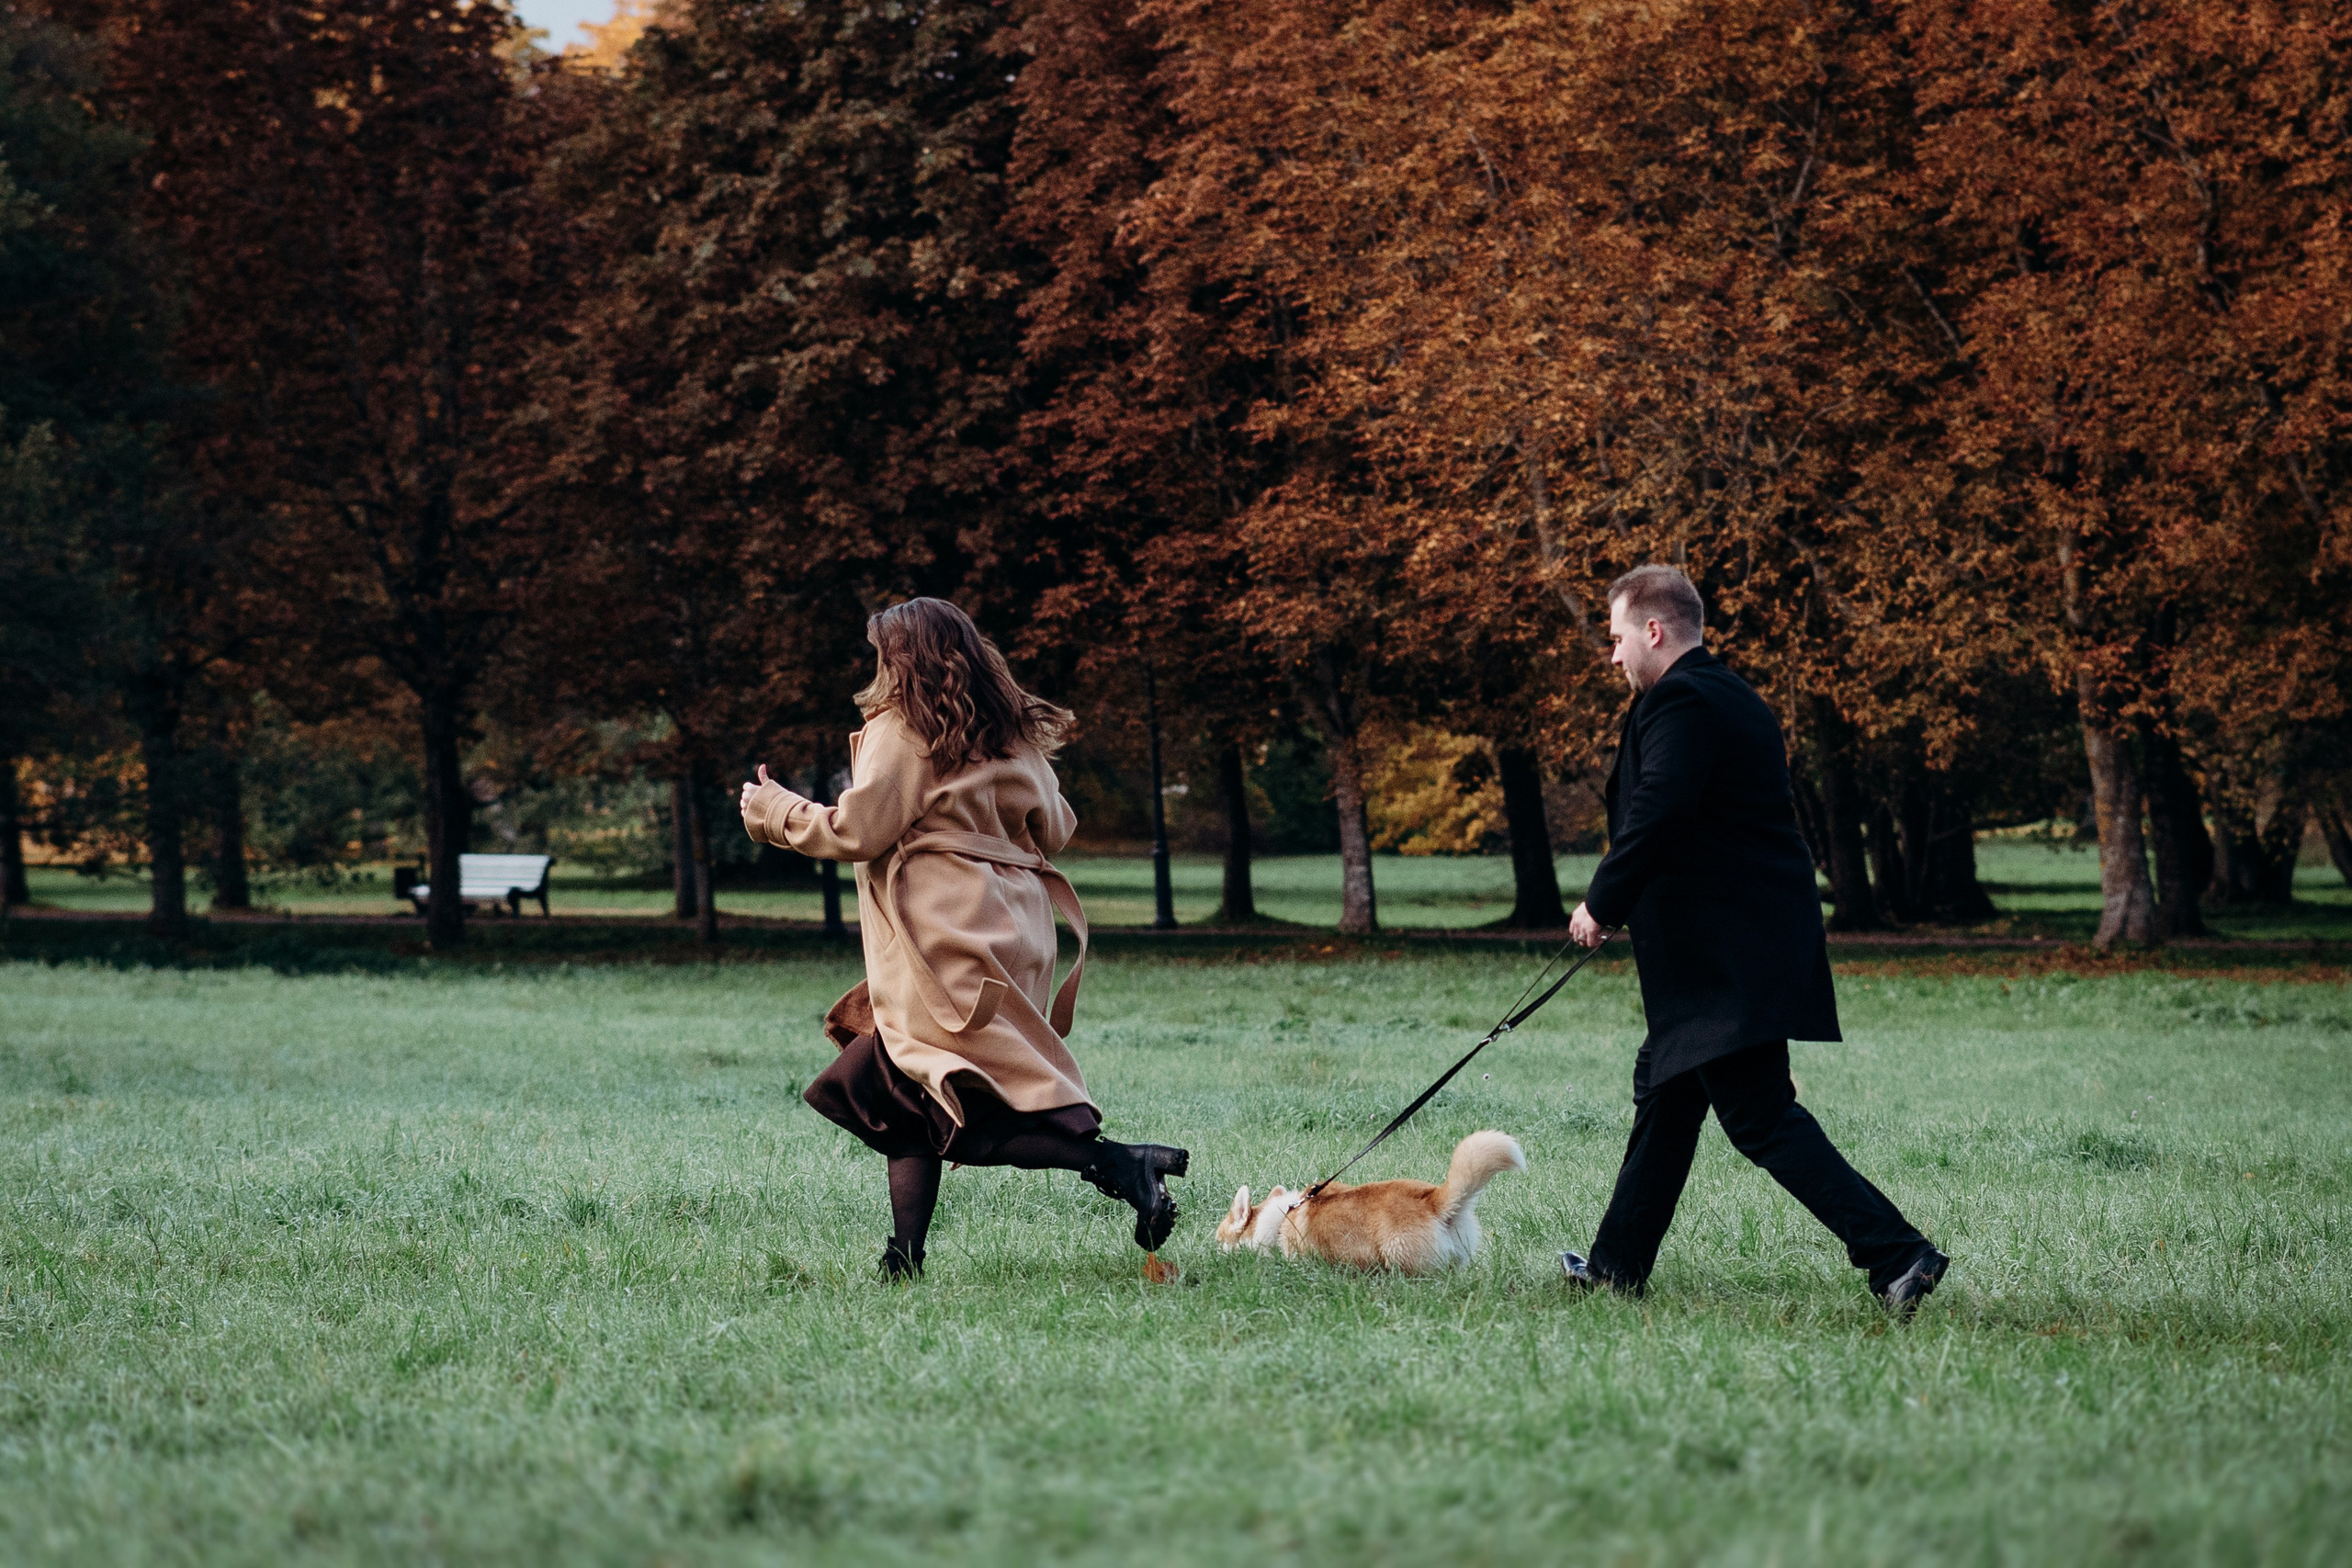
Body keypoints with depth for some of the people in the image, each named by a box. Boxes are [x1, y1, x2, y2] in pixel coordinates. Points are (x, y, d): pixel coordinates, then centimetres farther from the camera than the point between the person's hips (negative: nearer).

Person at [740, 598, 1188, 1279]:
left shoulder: (901, 730, -5)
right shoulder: (1015, 733, 15)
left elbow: (857, 832, -9)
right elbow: (1052, 829, 17)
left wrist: (774, 811, 6)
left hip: (947, 939, -8)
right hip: (1014, 929, 8)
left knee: (977, 1109, -12)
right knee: (897, 1087, 12)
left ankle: (1117, 1161, -27)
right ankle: (905, 1256, 7)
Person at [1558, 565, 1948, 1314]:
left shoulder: (1680, 702, -14)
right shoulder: (1733, 697, 18)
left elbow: (1655, 817, -25)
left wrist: (1601, 904, -14)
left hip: (1726, 959, -11)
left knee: (1759, 1114, -12)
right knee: (1664, 1091, 19)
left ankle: (1897, 1254, -18)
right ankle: (1617, 1265, 28)